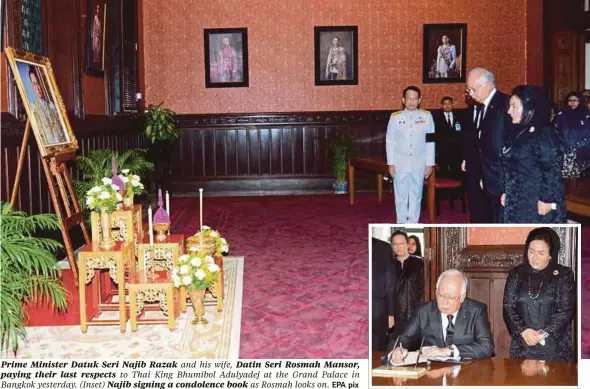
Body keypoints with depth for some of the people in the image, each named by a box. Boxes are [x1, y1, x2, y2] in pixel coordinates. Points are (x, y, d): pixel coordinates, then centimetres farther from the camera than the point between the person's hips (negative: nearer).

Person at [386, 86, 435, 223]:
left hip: (419, 163, 0)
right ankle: (402, 224, 17)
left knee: (416, 195, 7)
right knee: (401, 195, 6)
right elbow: (390, 141, 3)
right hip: (400, 163, 0)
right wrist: (390, 163, 0)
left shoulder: (426, 116, -1)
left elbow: (430, 142, 1)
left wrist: (429, 164, 0)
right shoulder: (395, 117, -1)